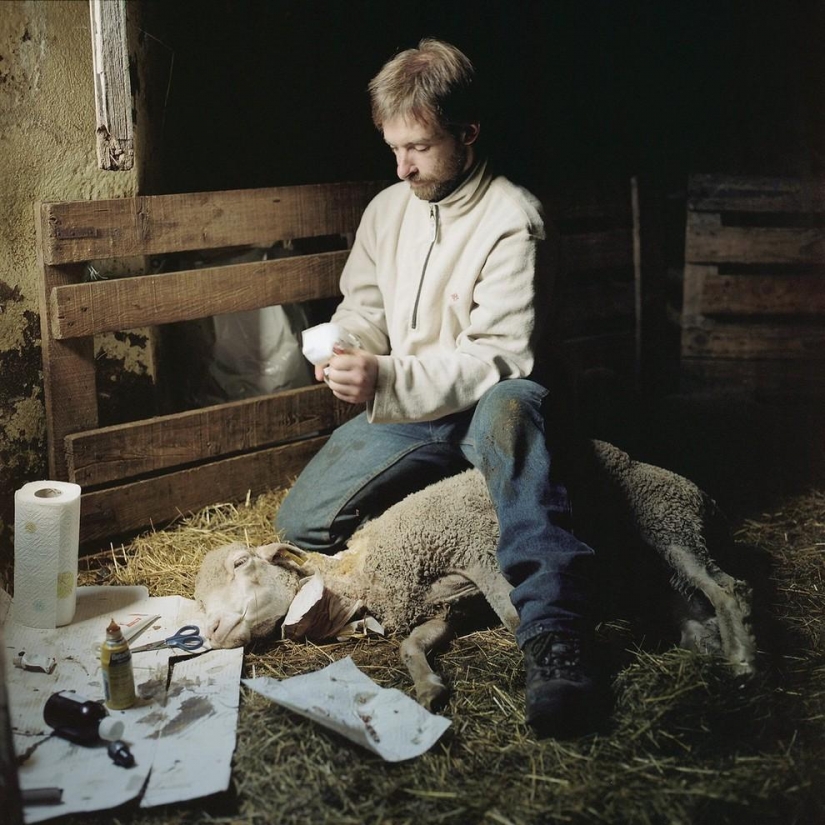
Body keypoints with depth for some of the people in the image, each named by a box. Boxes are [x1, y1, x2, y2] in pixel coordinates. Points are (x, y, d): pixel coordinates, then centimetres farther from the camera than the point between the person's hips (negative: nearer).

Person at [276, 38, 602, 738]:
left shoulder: (512, 221, -14)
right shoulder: (387, 209, 8)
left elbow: (502, 357, -20)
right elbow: (362, 307, 14)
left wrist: (387, 379, -30)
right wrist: (347, 346, -12)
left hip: (484, 409, -6)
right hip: (401, 415, 6)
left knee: (510, 405, -44)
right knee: (300, 522, -12)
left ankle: (554, 634, -51)